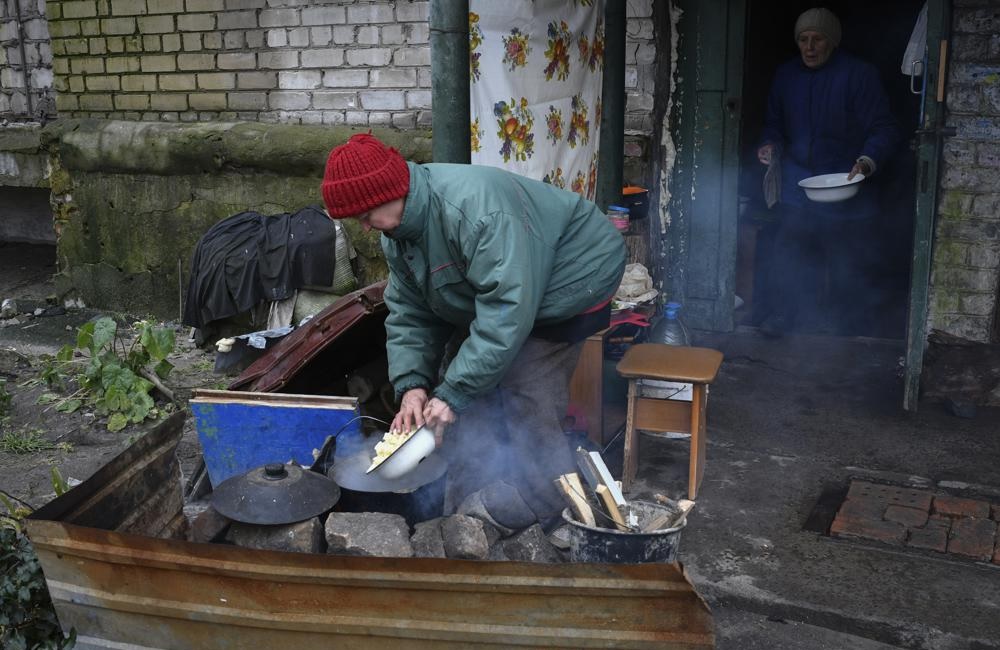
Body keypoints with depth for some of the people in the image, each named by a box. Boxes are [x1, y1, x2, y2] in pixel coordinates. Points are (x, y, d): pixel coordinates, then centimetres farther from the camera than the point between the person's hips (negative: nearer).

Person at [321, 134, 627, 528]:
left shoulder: (475, 205, -37)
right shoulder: (396, 235, -4)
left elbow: (509, 309, -40)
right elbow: (409, 314, 0)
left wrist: (454, 393, -37)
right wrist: (412, 384, -17)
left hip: (568, 285, -9)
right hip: (488, 297, 9)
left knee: (529, 407, -18)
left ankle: (549, 531, -3)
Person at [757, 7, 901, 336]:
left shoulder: (859, 74, -10)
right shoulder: (786, 75, 5)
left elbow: (884, 129, -12)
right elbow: (774, 122, 18)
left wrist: (867, 161, -30)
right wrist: (770, 145, -3)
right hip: (797, 183, 3)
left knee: (845, 261, 9)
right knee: (788, 251, -3)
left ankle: (850, 321, 28)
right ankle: (782, 314, 10)